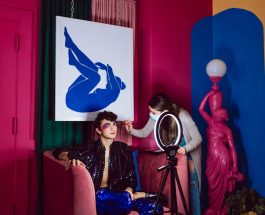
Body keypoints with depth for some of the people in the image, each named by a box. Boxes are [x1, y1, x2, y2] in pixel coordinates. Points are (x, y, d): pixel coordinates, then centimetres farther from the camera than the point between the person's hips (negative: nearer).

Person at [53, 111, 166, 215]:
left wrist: (128, 191, -10)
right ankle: (139, 195, -13)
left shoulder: (123, 149, 11)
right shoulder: (89, 148, 2)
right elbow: (58, 152, 5)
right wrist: (71, 157, -18)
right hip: (98, 197, 0)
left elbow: (131, 177, 12)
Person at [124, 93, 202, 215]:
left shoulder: (182, 116, -30)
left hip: (189, 153, -4)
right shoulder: (156, 117, -17)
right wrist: (131, 130, -25)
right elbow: (144, 133, -6)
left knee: (192, 187, 0)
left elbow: (198, 138, -26)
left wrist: (186, 149, -43)